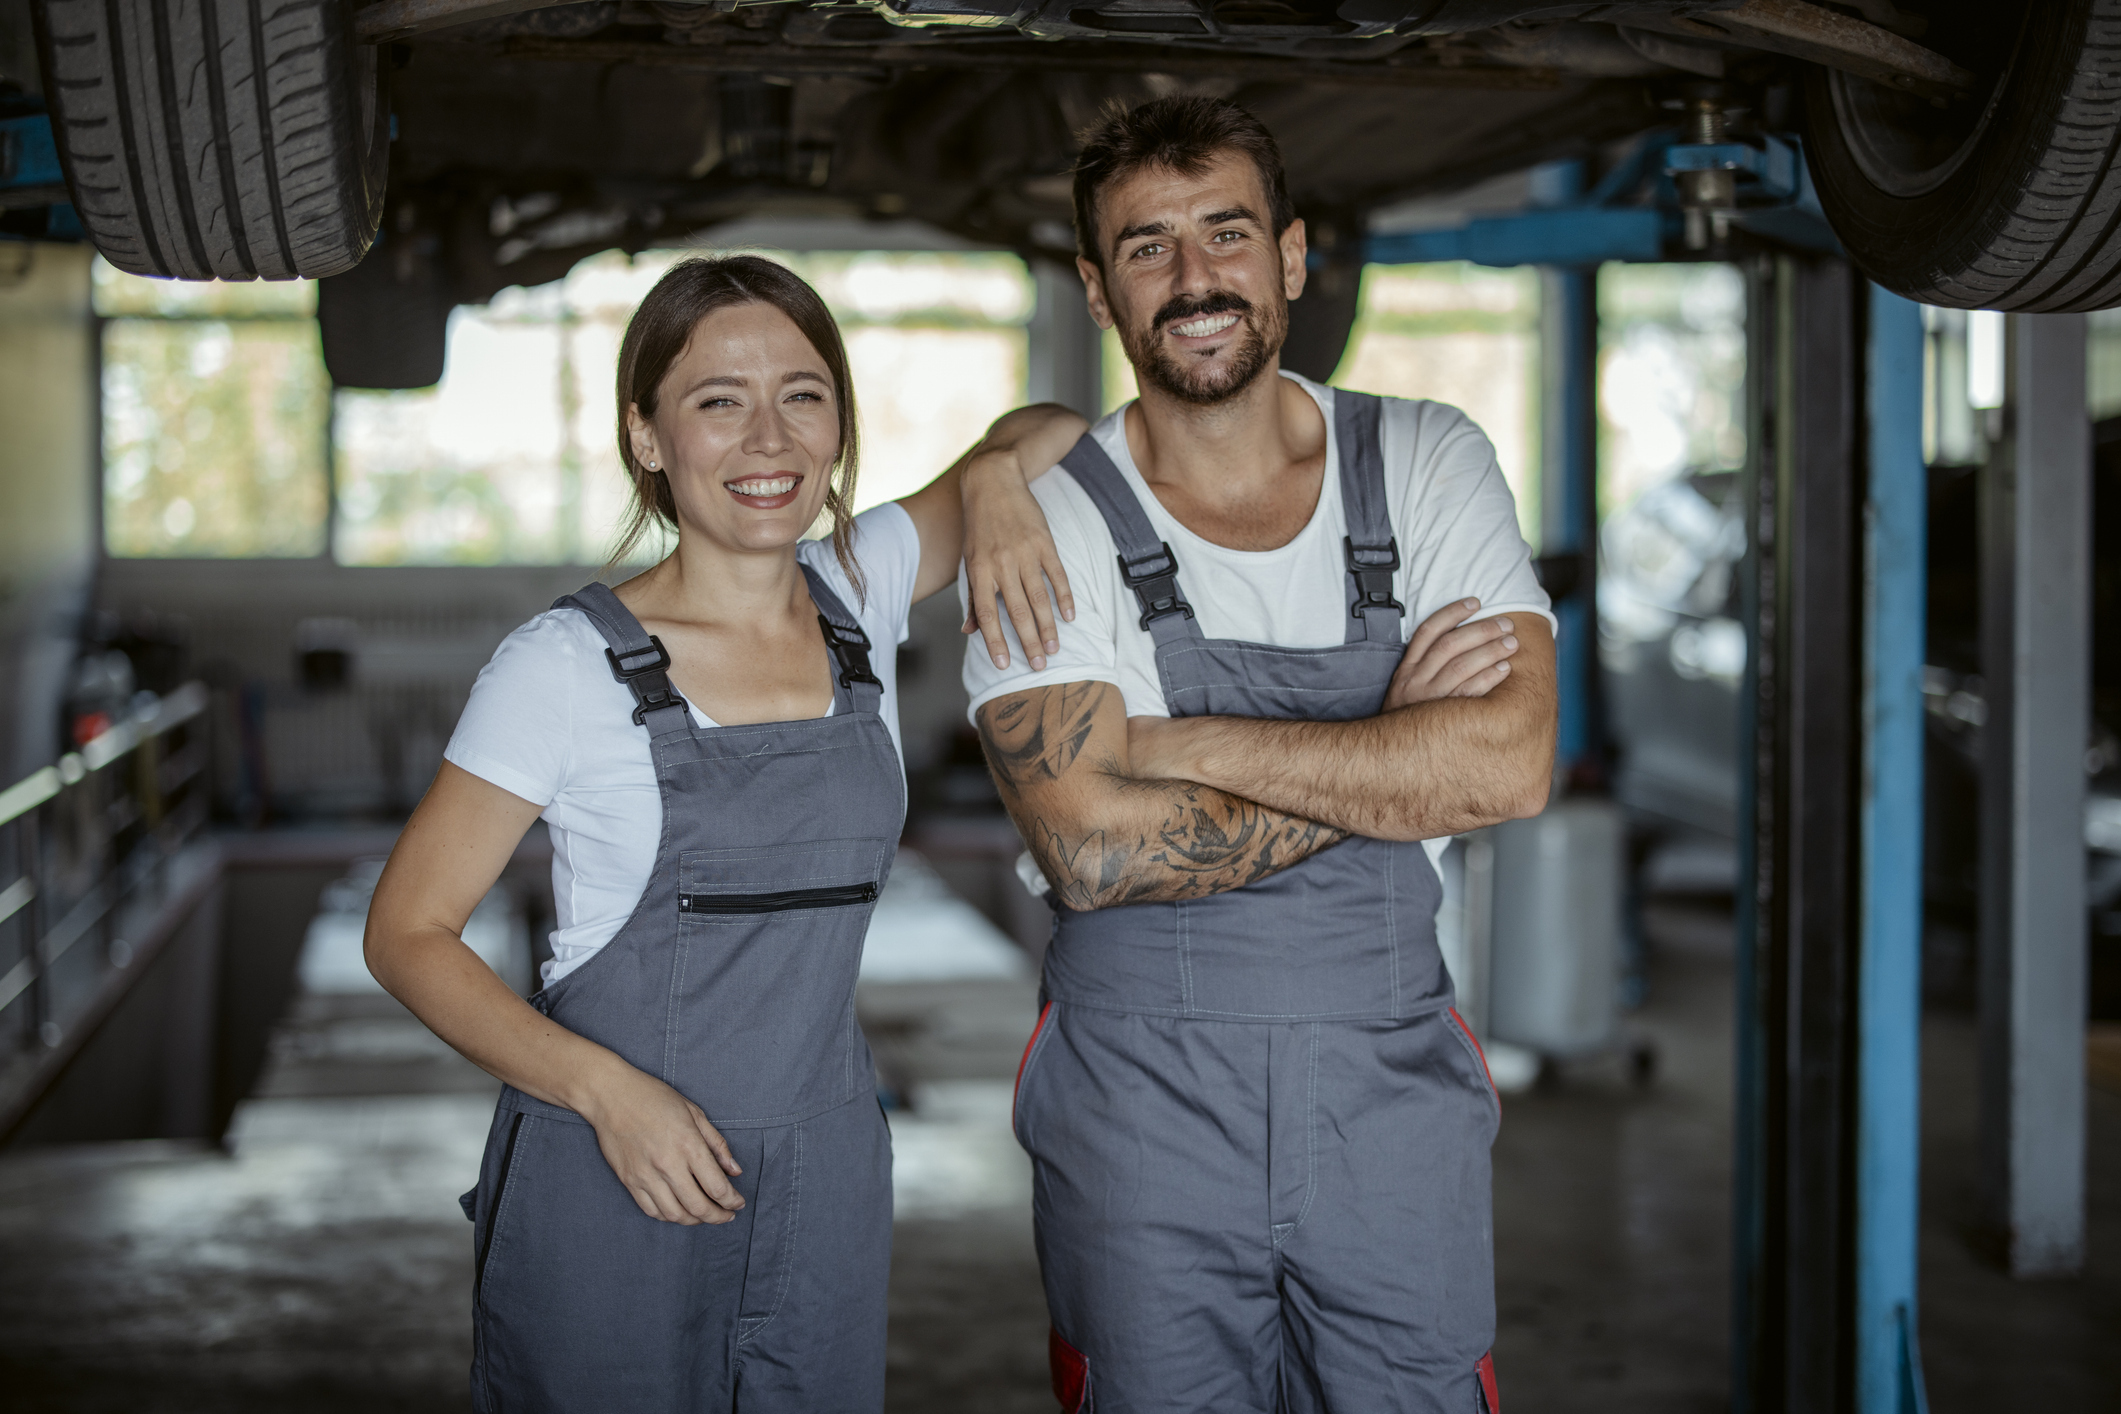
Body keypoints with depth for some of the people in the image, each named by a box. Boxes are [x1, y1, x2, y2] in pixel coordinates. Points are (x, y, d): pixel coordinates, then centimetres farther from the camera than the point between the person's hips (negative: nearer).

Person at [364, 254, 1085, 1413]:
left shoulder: (860, 594, 2)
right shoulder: (567, 667, -11)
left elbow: (1046, 431, 16)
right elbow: (406, 934, -8)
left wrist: (995, 478, -7)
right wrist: (607, 1090, -20)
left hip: (824, 1185, 4)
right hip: (607, 1187, -4)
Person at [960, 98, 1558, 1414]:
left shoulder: (1430, 465, 0)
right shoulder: (1047, 528, -5)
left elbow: (1510, 762, -13)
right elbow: (1093, 850, -17)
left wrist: (1192, 746, -15)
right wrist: (1389, 756, -13)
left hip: (1392, 1076, 2)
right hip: (1141, 1095, -1)